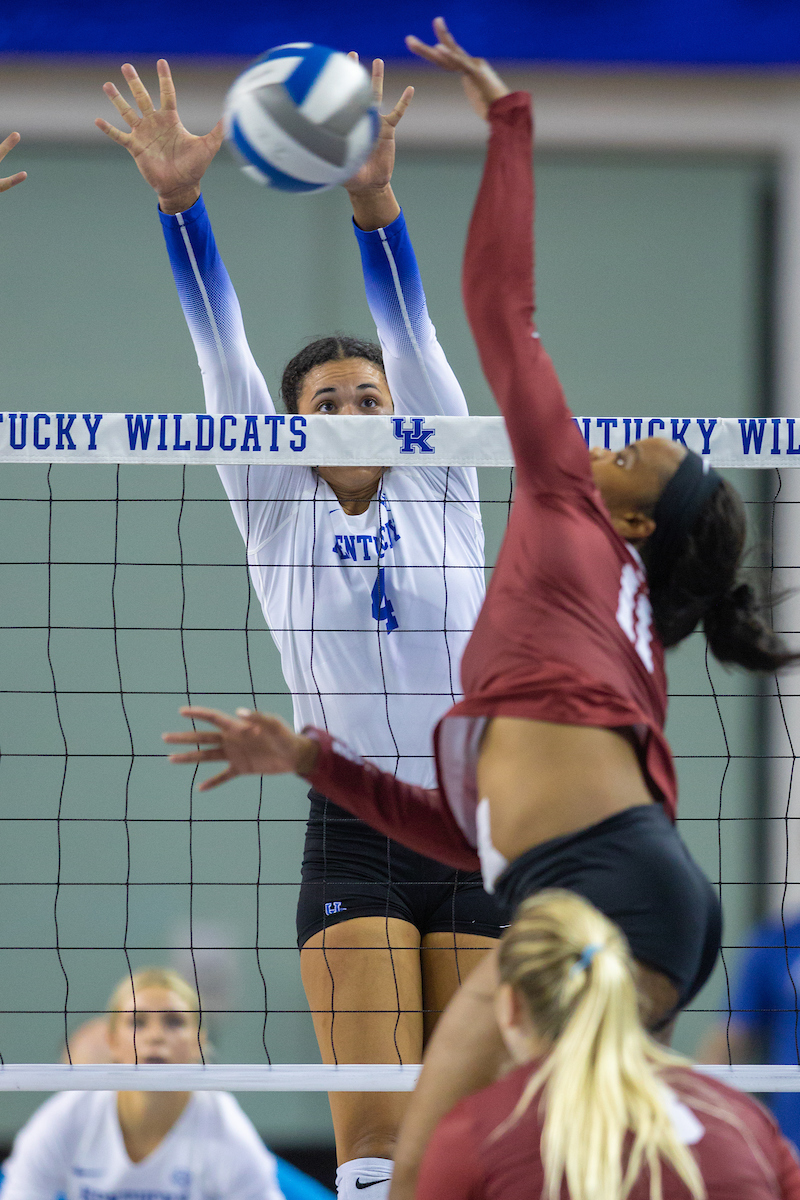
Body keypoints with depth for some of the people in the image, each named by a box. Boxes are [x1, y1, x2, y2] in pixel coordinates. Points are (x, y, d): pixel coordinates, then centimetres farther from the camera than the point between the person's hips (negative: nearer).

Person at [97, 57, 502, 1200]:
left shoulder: (440, 486, 7)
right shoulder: (275, 506, 7)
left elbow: (412, 336, -7)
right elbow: (224, 353, -4)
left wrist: (376, 197, -23)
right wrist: (181, 202, -16)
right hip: (354, 837, -1)